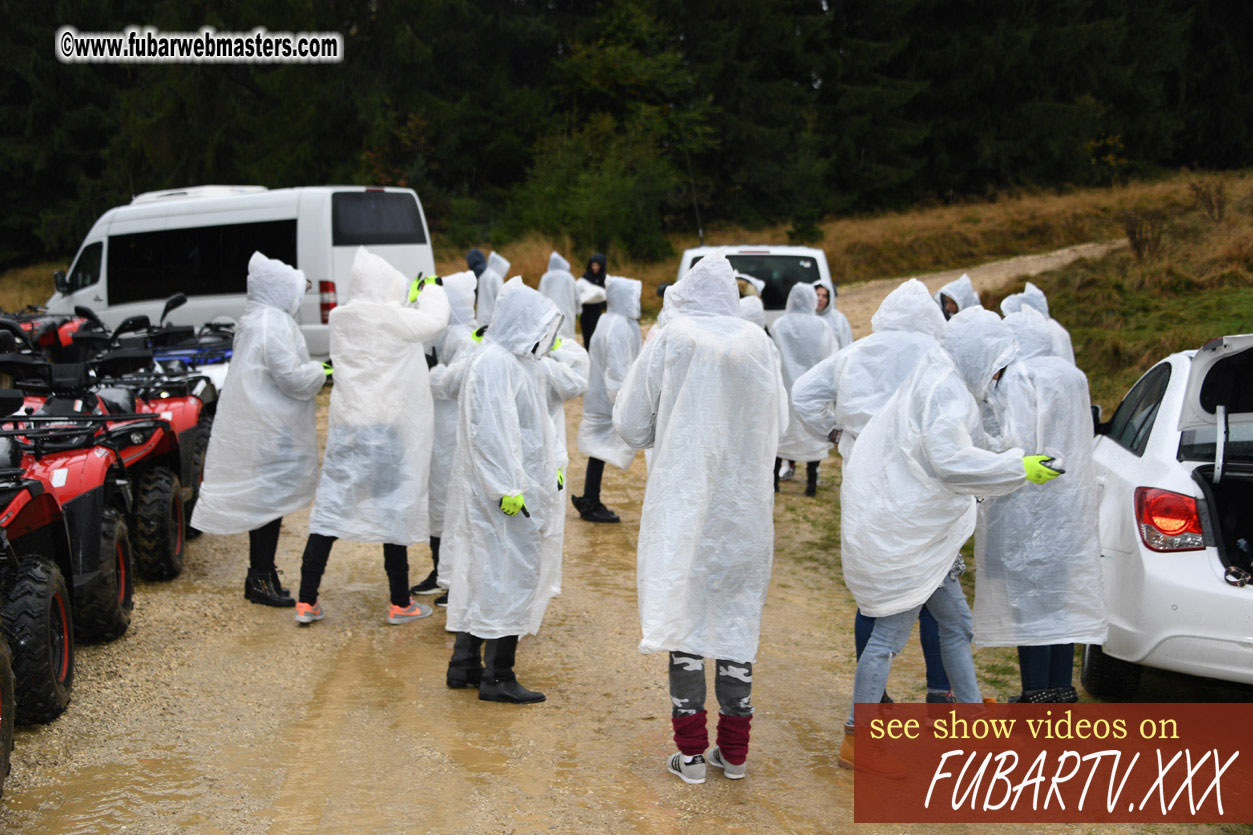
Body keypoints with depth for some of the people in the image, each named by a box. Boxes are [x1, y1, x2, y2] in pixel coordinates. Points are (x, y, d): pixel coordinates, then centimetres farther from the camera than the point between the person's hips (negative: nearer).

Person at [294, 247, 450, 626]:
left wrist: (411, 295, 23)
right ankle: (400, 603, 15)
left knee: (331, 505, 9)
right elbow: (435, 321, -3)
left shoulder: (339, 319, 3)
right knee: (394, 509, 5)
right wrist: (431, 289, 15)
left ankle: (306, 601, 11)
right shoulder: (393, 320, -14)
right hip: (388, 427, -5)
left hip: (346, 425, 5)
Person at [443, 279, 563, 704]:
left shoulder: (513, 360, 15)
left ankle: (465, 664, 23)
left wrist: (549, 469, 21)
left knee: (485, 573, 15)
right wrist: (508, 489, -25)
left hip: (518, 485, 11)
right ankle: (498, 677, 0)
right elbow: (490, 432, -23)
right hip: (503, 491, -11)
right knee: (510, 575, -6)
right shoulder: (493, 363, -18)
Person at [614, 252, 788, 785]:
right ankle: (733, 751, 16)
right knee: (737, 616, 10)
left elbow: (631, 425, -4)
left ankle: (691, 753, 6)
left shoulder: (671, 340, -7)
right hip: (745, 501, 2)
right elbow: (778, 425, 8)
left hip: (683, 499, -2)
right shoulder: (757, 343, -1)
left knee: (684, 613, 5)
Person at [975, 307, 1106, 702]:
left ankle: (1036, 692, -1)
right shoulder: (1071, 375, 13)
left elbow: (1016, 442, -20)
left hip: (1028, 504, -8)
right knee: (1060, 594, 13)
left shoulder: (1019, 377, -13)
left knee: (1029, 597, -3)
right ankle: (1062, 688, 19)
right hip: (1070, 503, 8)